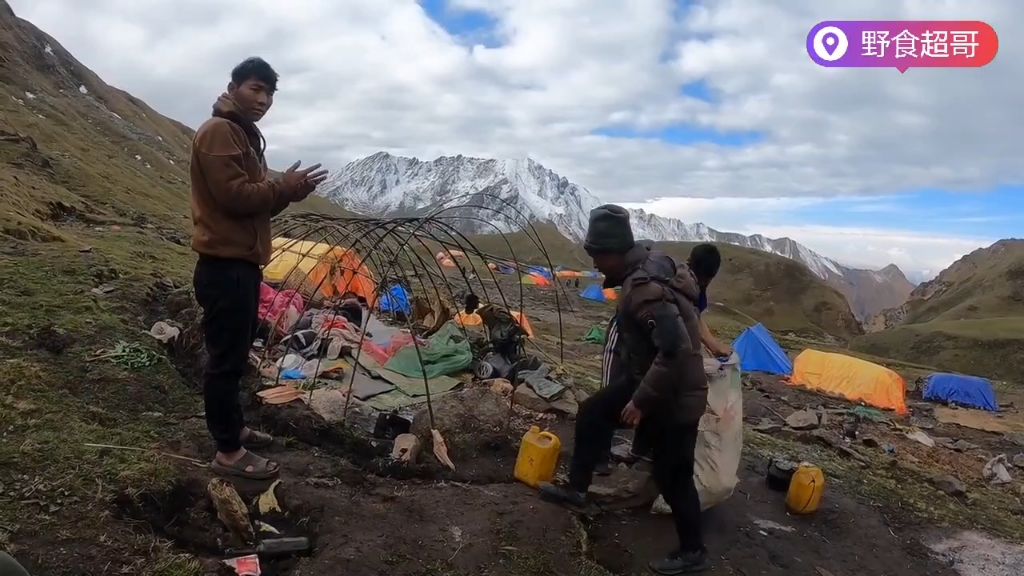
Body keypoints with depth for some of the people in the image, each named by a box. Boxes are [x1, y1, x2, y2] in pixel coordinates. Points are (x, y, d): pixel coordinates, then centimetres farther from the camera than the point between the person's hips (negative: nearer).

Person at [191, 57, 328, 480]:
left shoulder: (245, 136, 20)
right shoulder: (218, 131, -12)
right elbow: (233, 195, -22)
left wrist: (287, 192, 3)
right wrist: (283, 187, -12)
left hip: (242, 263, 10)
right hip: (225, 266, -10)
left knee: (236, 354, 17)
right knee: (226, 358, -4)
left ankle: (234, 429, 30)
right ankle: (228, 452, 5)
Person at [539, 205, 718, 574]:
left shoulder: (645, 289, -31)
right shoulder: (652, 265, 0)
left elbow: (675, 349, -38)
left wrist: (641, 400, -29)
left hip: (674, 397, -10)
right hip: (649, 381, 10)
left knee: (672, 476, 6)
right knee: (592, 413, 16)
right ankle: (576, 490, 29)